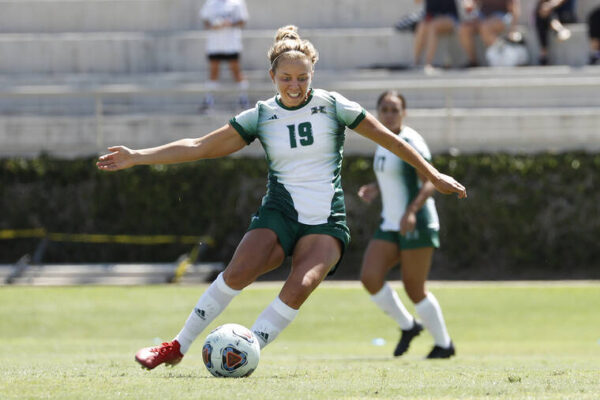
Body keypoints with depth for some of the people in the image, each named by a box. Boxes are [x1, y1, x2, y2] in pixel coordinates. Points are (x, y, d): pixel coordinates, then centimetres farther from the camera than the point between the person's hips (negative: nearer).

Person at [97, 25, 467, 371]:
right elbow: (200, 147, 4)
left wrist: (432, 174, 11)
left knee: (301, 285, -28)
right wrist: (136, 157, -1)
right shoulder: (260, 116, 3)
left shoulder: (332, 106, -1)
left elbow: (389, 139, 8)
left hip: (326, 222, -1)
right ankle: (176, 348, -15)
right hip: (279, 212, 1)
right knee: (238, 272, -24)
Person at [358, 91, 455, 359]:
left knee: (414, 289, -4)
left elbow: (430, 183, -20)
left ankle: (444, 344, 16)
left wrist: (411, 211, -33)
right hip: (390, 225, 7)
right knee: (370, 277, -8)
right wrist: (375, 189, 8)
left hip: (416, 225, -7)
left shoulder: (410, 142, -14)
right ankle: (408, 326, 12)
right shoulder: (383, 142, 11)